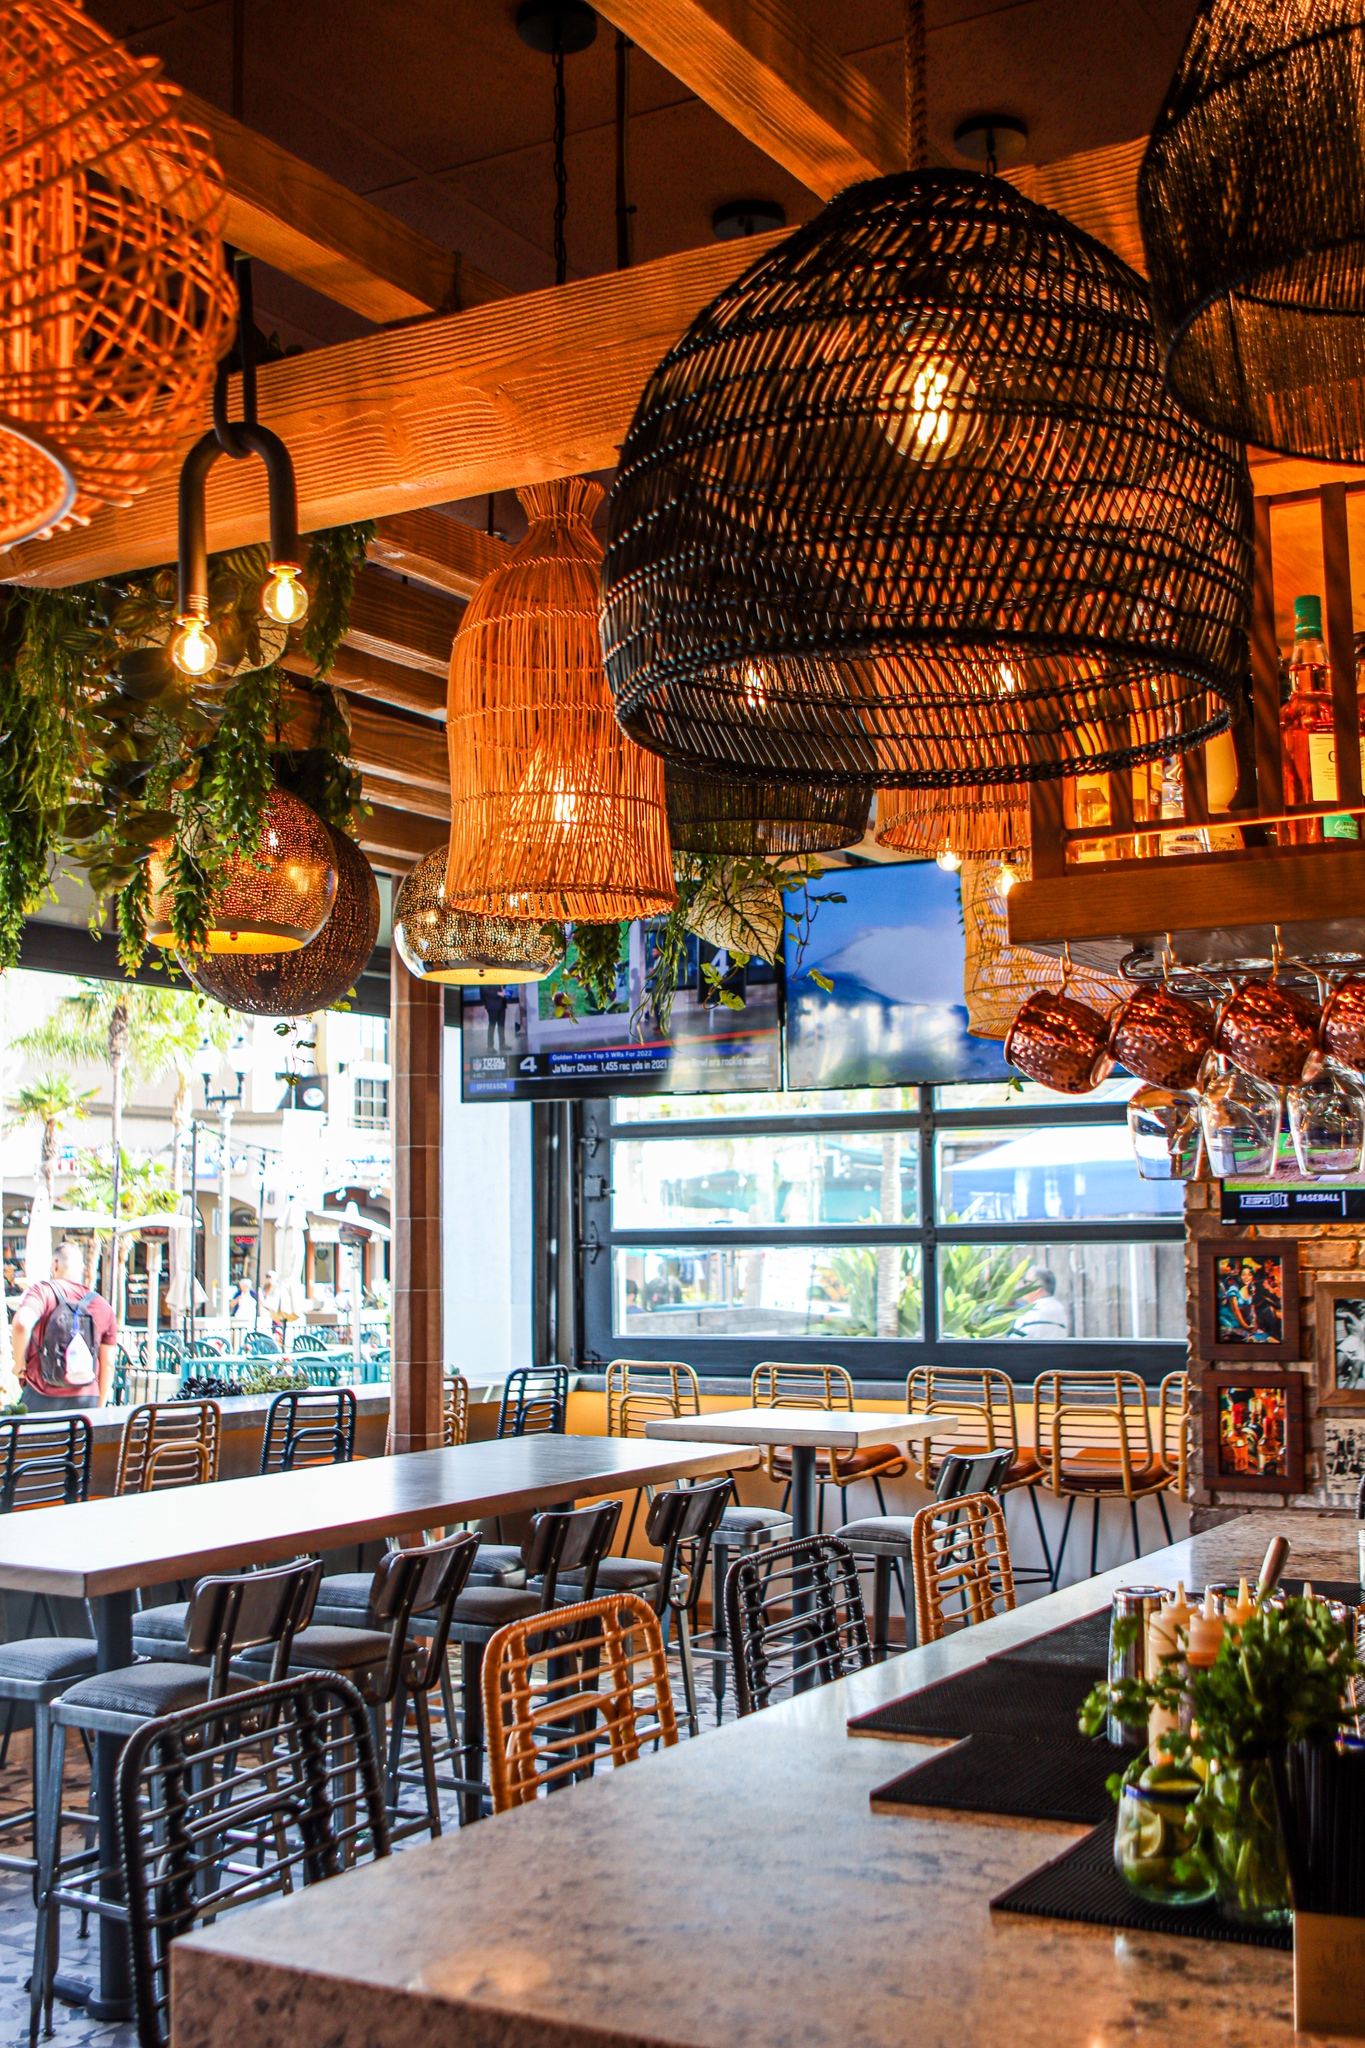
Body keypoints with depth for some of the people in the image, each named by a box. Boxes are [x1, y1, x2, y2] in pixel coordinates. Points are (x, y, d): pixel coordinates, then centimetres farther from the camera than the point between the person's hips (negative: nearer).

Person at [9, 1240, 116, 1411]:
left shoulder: (44, 1290, -3)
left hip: (42, 1398, -3)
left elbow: (22, 1324, -23)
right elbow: (108, 1364, 8)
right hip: (87, 1400, 3)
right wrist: (100, 1408, 17)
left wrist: (19, 1364, -7)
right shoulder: (103, 1306, 8)